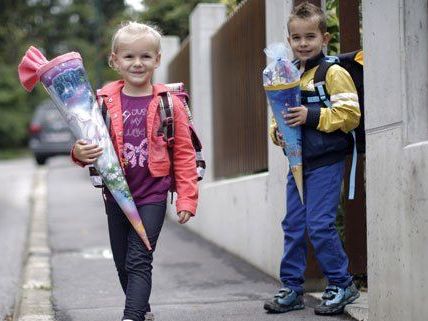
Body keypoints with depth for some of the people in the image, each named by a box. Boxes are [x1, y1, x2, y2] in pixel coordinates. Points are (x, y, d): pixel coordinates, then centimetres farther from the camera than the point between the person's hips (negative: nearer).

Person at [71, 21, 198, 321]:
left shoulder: (169, 103, -5)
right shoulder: (104, 101, -2)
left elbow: (184, 153, -2)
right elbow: (90, 144, 4)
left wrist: (187, 198, -6)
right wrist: (81, 153, -20)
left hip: (153, 195, -3)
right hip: (116, 195, 3)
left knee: (139, 261, -11)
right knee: (123, 262, 16)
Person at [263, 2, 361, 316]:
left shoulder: (334, 73, -10)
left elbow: (350, 114, -16)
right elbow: (282, 113, 20)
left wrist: (312, 115, -24)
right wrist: (276, 131, -2)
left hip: (325, 163, -7)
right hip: (298, 163, 7)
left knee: (320, 225, -8)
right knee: (293, 226, 9)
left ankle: (341, 284, 10)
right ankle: (292, 289, 18)